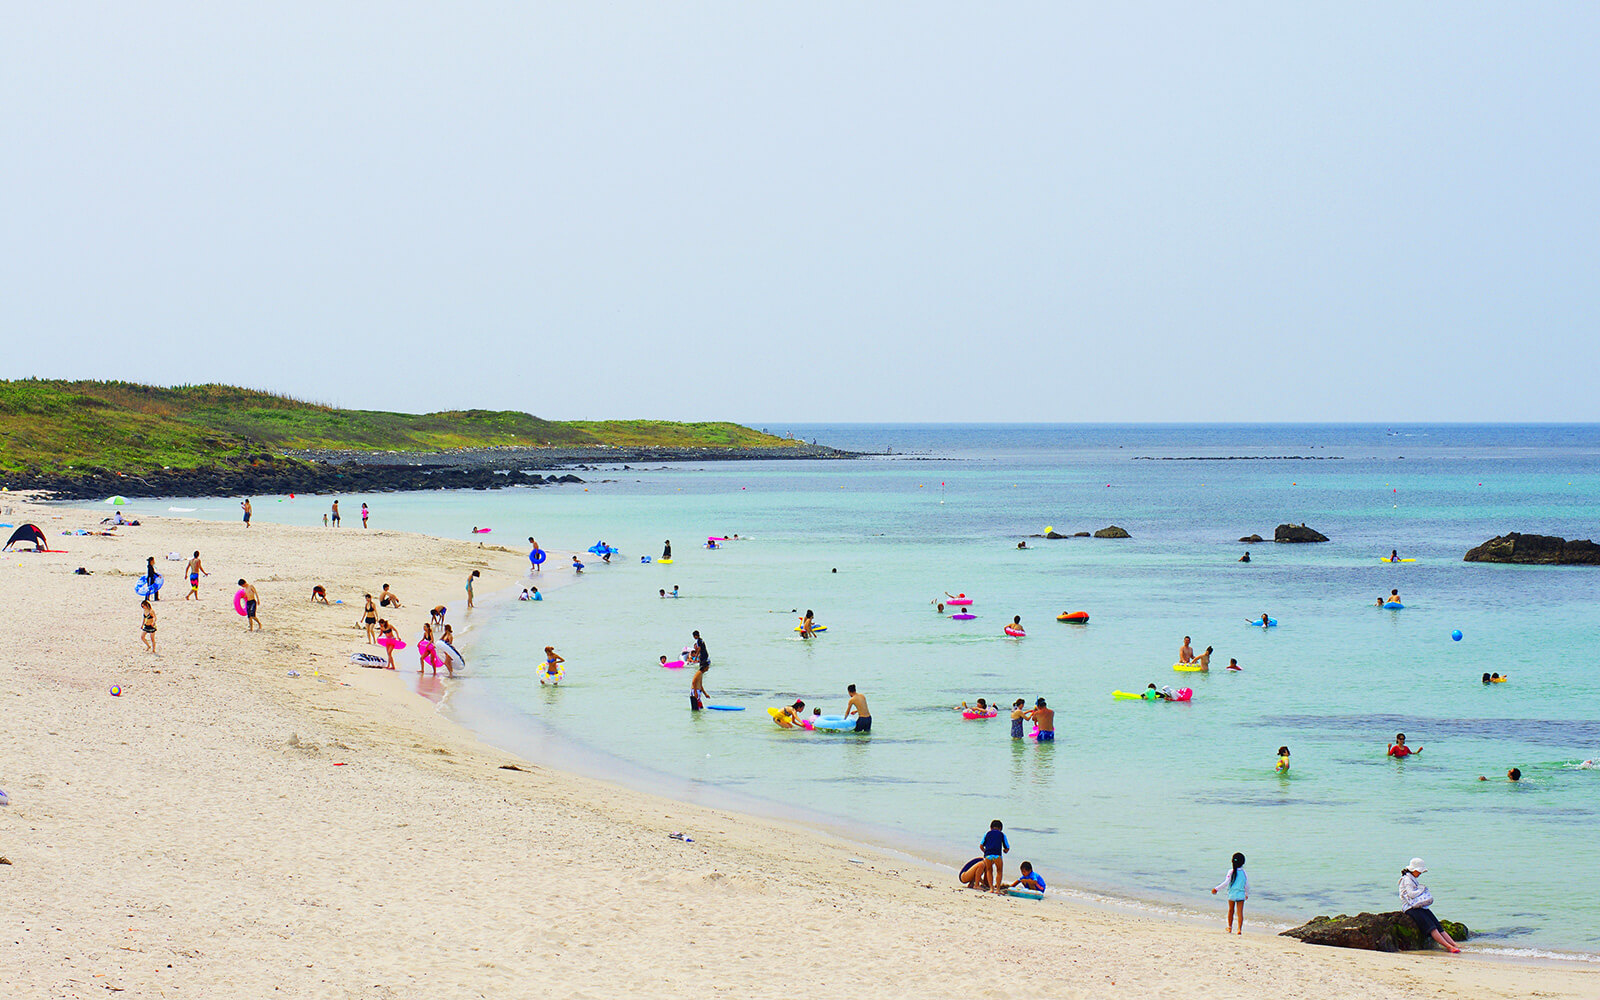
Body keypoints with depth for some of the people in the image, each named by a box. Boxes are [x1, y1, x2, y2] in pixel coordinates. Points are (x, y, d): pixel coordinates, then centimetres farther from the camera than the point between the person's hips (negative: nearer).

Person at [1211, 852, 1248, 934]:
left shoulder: (1231, 872, -8)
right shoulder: (1244, 873, 0)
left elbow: (1226, 883, -15)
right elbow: (1247, 885, 8)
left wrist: (1217, 889, -11)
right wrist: (1247, 894, 25)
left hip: (1232, 894, -1)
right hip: (1241, 895, 1)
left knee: (1231, 910, 16)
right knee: (1240, 912, 0)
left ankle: (1230, 928, 27)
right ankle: (1240, 929, -10)